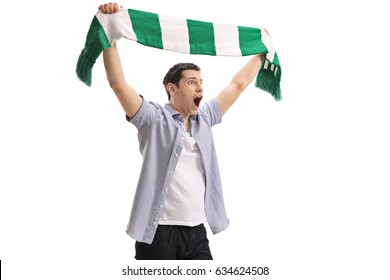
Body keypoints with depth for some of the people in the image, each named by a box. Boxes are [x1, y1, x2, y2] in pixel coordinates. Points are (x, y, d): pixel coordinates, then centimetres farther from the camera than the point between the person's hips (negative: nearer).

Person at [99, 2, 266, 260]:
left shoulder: (204, 119, 14)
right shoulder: (154, 119, -3)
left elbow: (238, 85, 22)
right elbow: (118, 83, -14)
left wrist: (261, 51, 27)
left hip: (197, 232, 6)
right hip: (159, 232, -6)